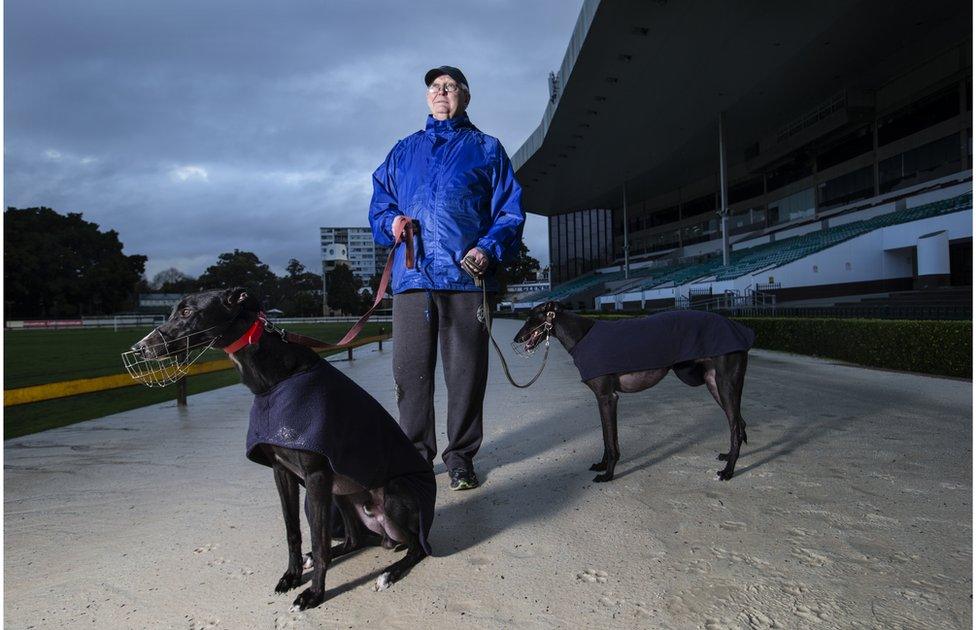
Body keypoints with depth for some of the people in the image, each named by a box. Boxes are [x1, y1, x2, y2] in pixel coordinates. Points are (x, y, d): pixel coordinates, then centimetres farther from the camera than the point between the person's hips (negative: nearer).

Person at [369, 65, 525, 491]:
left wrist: (489, 249, -11)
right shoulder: (404, 150, 23)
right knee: (410, 371, 2)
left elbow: (510, 211, 6)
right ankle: (416, 452, 16)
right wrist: (391, 222, -1)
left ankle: (461, 455, 16)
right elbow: (379, 202, 22)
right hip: (412, 276, 3)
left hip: (466, 276, -2)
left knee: (466, 372, 2)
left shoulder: (486, 149, 14)